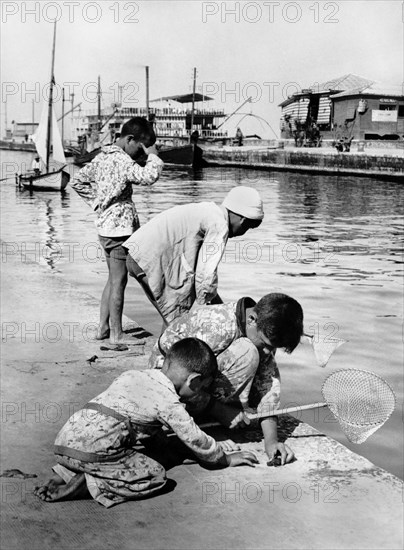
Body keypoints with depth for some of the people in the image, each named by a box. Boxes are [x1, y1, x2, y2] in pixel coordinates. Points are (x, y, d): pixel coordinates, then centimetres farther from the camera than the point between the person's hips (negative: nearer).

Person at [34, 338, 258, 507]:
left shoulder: (130, 375, 21)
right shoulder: (169, 401, 0)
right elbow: (196, 441, 9)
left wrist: (157, 446, 44)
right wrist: (227, 459, 24)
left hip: (64, 440, 8)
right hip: (93, 450, -8)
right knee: (156, 476, 1)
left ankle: (64, 475, 11)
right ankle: (86, 485, -10)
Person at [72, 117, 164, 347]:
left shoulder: (102, 157, 11)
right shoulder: (121, 160, -17)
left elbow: (79, 182, 18)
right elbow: (148, 176, -30)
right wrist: (153, 155, -13)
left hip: (106, 226, 9)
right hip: (120, 227, -9)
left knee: (113, 279, 18)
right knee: (119, 281, -1)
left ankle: (103, 328, 23)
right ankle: (116, 334, 6)